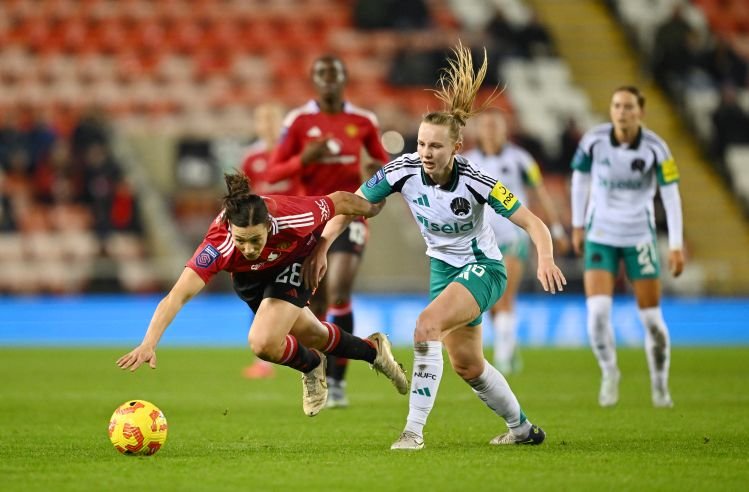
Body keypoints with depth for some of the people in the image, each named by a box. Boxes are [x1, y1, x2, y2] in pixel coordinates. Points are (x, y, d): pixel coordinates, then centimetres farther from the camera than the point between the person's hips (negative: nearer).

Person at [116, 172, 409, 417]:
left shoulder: (290, 216, -41)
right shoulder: (217, 245, -43)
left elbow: (340, 201, -21)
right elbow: (177, 296, -47)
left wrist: (371, 208, -1)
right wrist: (148, 344, -59)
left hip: (294, 263, -2)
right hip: (249, 279, 2)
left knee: (264, 343, -22)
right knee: (313, 337, 18)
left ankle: (310, 365, 12)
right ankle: (373, 350, 48)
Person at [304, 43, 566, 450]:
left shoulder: (475, 182, -27)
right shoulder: (404, 170, -18)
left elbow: (532, 223, -24)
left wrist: (545, 259, -42)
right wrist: (321, 247, -20)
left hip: (482, 268, -5)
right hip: (443, 268, 5)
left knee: (427, 324, -30)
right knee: (467, 366, 13)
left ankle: (415, 429, -28)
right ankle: (521, 427, 36)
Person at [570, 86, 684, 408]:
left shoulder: (655, 148, -14)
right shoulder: (594, 140, -10)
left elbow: (671, 196, -11)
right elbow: (580, 178, 7)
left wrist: (676, 246, -15)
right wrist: (577, 225, 12)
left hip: (639, 238, 0)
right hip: (600, 236, 1)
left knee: (652, 318, 2)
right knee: (597, 311, -15)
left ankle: (660, 385, 24)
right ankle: (609, 373, 10)